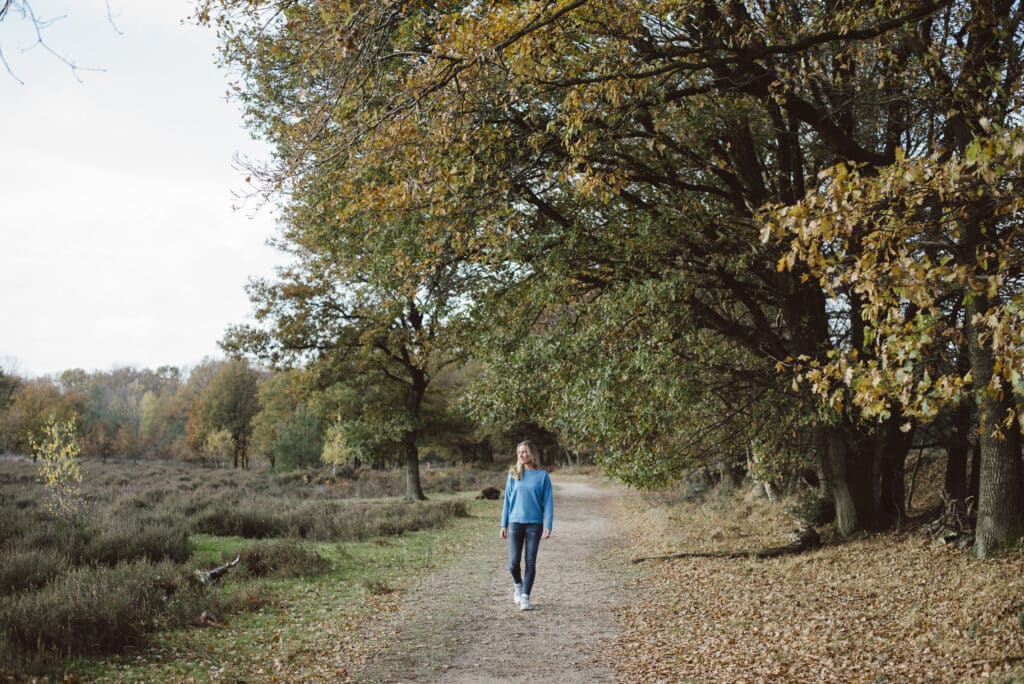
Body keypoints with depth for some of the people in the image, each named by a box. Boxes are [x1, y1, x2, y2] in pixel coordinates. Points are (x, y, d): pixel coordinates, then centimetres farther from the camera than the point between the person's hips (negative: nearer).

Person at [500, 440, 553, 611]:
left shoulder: (542, 475, 0)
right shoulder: (513, 475, 5)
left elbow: (548, 502, -1)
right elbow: (508, 500, 9)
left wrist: (548, 526, -8)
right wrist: (504, 524, 6)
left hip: (534, 524, -1)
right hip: (515, 523, 1)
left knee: (530, 562, -1)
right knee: (514, 561, -2)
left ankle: (525, 597, 8)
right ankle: (517, 585, 27)